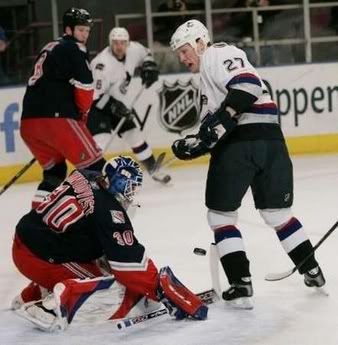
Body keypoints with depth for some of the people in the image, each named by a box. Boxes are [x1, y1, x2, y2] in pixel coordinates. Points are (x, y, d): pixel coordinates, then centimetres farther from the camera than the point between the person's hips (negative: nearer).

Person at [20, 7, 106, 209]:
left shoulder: (50, 49, 26)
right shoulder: (74, 49, -1)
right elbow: (84, 87, -8)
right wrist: (83, 112, 11)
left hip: (28, 121, 9)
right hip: (56, 117, -9)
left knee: (55, 169, 21)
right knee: (92, 163, -3)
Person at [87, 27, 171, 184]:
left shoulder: (134, 49, -10)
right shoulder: (103, 63, -32)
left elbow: (145, 54, 16)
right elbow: (96, 96, -31)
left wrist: (149, 66, -2)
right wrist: (115, 107, -37)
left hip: (117, 102, 8)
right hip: (96, 104, -8)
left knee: (134, 134, 13)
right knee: (101, 138, -25)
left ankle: (153, 170, 28)